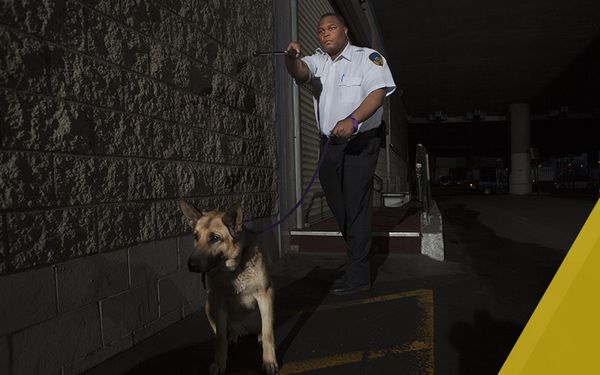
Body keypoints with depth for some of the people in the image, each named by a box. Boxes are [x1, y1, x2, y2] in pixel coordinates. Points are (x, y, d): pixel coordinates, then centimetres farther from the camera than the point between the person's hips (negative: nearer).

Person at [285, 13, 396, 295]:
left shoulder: (367, 57, -3)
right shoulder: (317, 60, 12)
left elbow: (378, 92, -18)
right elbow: (300, 72, -9)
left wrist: (353, 119, -35)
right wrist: (291, 58, -33)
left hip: (360, 142, -6)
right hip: (329, 144, 6)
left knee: (357, 205, -8)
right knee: (337, 205, 14)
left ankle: (358, 275, -1)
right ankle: (358, 255, 33)